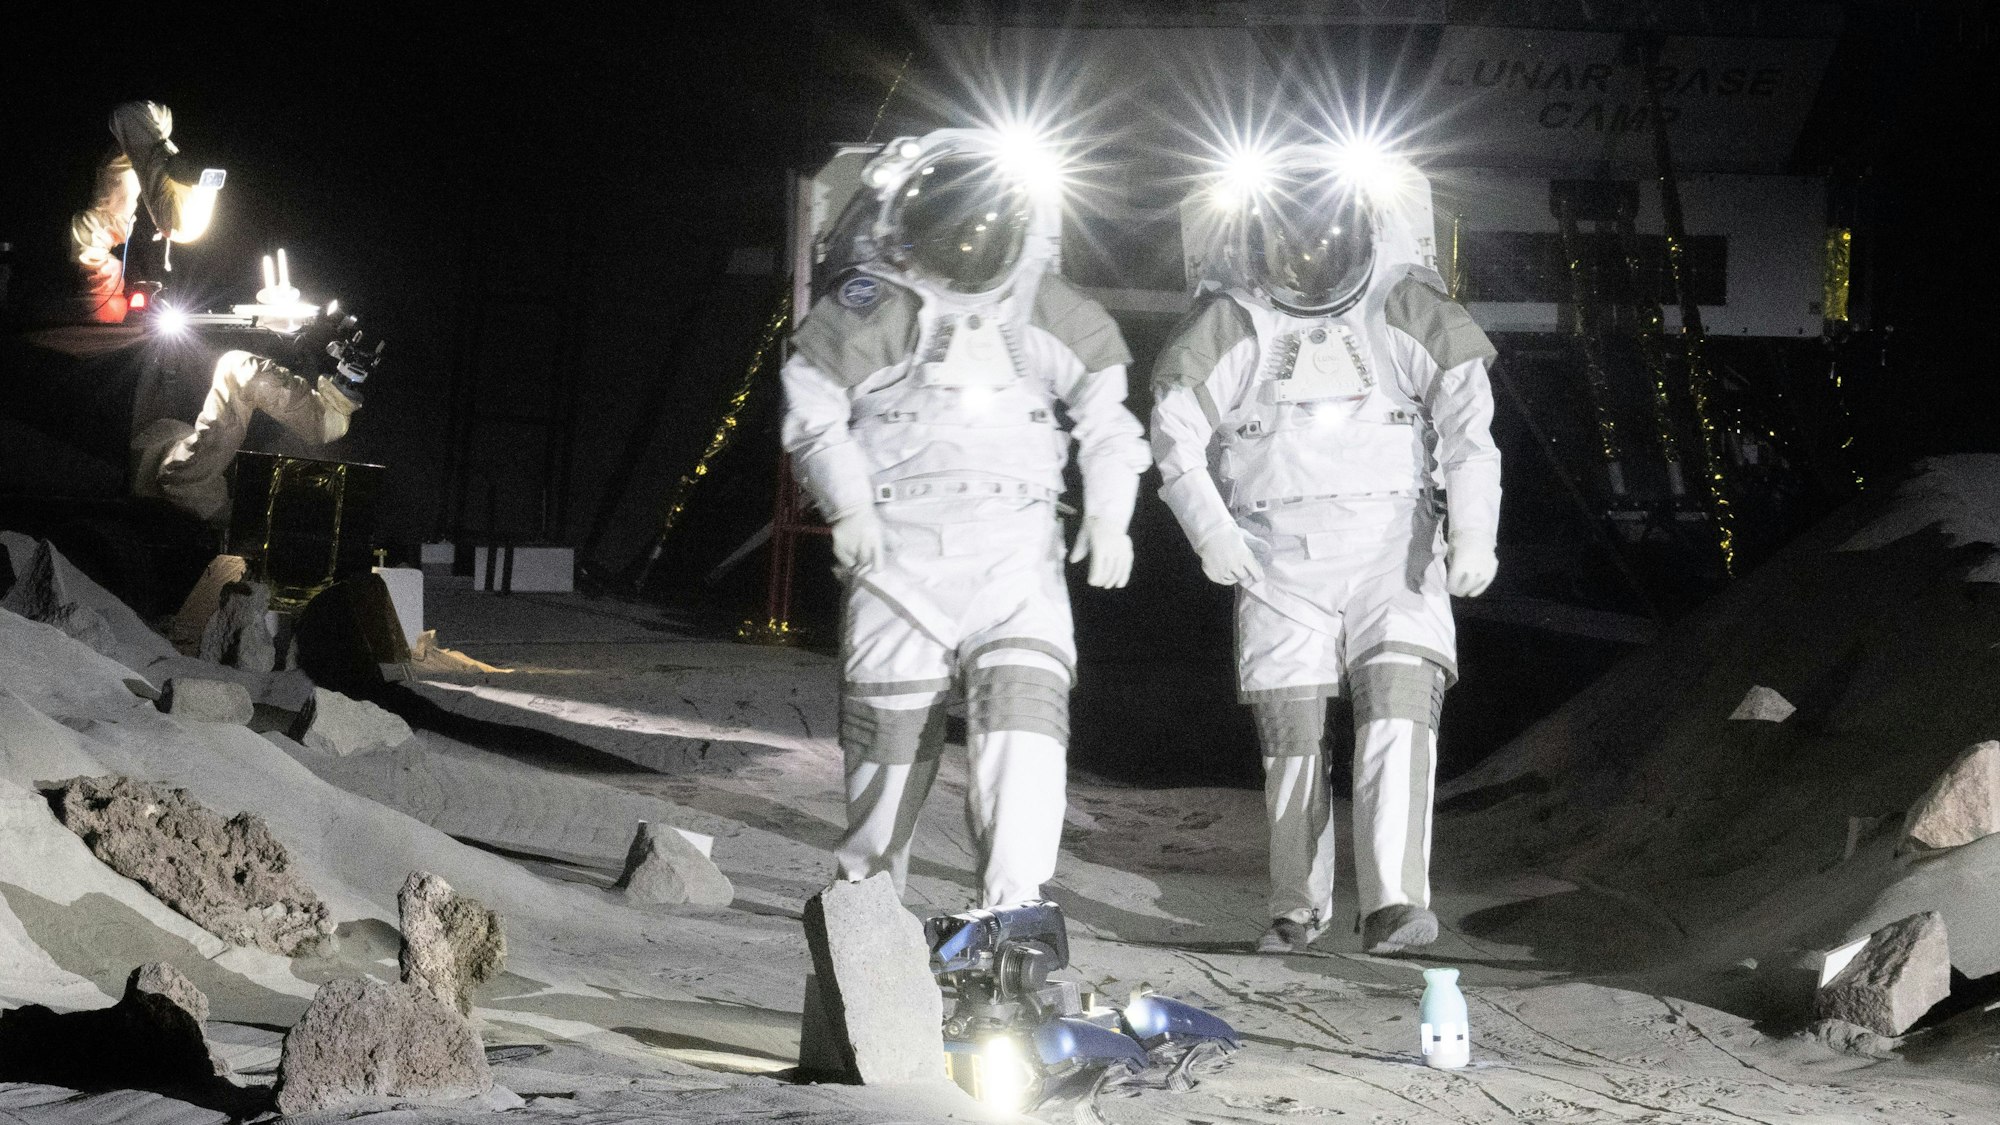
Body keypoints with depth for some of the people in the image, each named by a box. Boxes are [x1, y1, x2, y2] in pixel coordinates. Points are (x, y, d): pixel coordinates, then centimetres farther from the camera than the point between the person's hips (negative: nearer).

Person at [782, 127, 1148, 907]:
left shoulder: (1055, 316, 4)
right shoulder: (868, 310, -3)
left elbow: (1106, 413, 14)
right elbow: (814, 413, 4)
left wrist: (1109, 514, 3)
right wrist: (849, 506, -6)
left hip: (1014, 543, 1)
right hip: (900, 542, -1)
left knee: (1025, 698, -17)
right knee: (891, 715, 3)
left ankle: (1015, 898, -18)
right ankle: (866, 889, 25)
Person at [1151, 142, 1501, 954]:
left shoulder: (1406, 309, 1)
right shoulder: (1232, 323, 2)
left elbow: (1468, 415, -3)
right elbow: (1176, 426, 4)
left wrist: (1473, 531, -14)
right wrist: (1210, 530, -9)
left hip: (1391, 546, -1)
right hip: (1277, 554, 1)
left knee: (1399, 714, -16)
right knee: (1290, 735, 3)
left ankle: (1395, 903, -20)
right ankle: (1299, 908, 18)